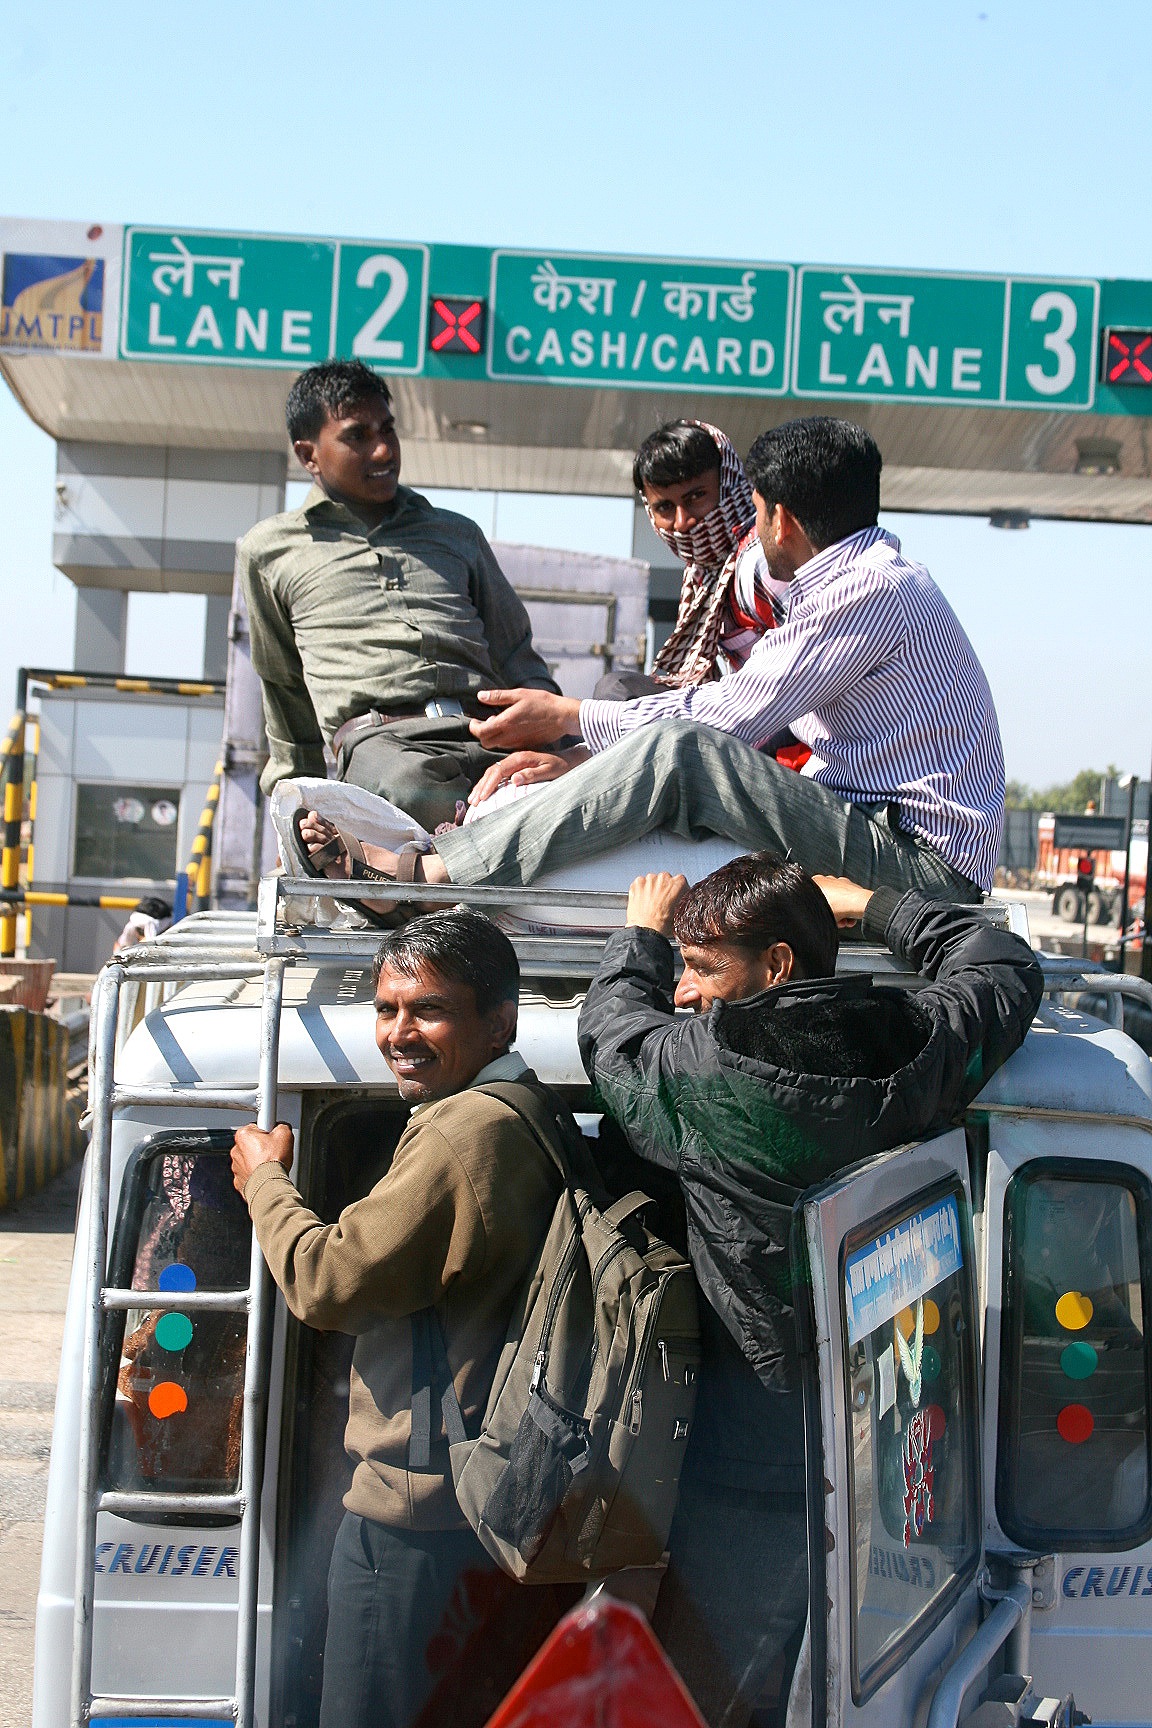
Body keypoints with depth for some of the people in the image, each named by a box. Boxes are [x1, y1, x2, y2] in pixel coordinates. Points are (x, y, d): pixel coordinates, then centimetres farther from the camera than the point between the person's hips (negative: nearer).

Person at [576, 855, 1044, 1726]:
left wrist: (642, 933, 24)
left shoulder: (703, 1073, -18)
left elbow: (610, 1023, 5)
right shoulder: (920, 1045, -6)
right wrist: (868, 904, 25)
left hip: (760, 1469, -5)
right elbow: (1007, 966, 16)